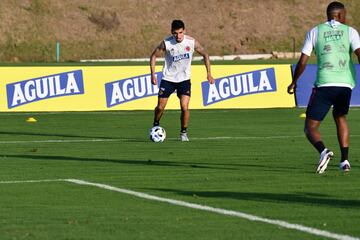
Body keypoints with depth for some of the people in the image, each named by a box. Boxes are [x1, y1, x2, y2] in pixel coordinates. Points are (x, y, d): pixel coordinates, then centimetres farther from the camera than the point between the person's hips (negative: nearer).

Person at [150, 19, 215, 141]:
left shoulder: (191, 42, -13)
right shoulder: (166, 43, -16)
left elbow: (205, 54, 3)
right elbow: (154, 56, -3)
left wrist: (209, 74, 0)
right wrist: (153, 74, -10)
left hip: (184, 79, 0)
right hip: (168, 79, 0)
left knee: (184, 107, -14)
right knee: (160, 107, 0)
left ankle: (183, 132, 6)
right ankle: (156, 126, 29)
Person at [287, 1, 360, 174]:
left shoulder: (315, 32, 10)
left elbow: (302, 61, 7)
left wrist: (294, 82, 21)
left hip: (324, 84, -2)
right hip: (346, 84, 2)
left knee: (310, 127, 4)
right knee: (340, 117, 29)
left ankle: (323, 151, -27)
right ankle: (345, 160, 19)